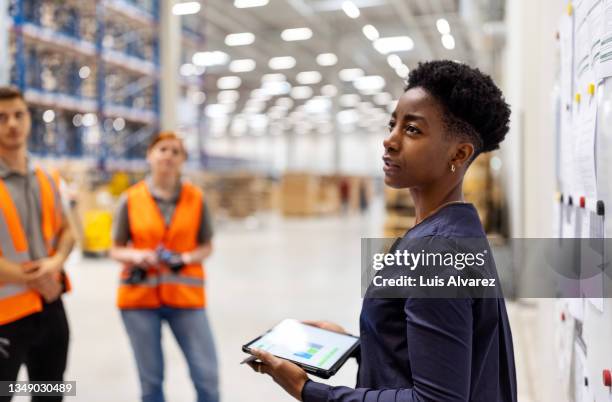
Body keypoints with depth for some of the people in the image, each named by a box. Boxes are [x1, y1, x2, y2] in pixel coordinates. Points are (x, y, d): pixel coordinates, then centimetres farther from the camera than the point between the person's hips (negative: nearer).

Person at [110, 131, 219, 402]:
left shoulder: (196, 198, 1)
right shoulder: (131, 199, -1)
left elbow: (206, 247, 8)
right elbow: (116, 250, 6)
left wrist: (186, 258, -12)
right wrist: (135, 256, -15)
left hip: (185, 296, 1)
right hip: (140, 296, 0)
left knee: (207, 375, -4)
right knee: (150, 379, 7)